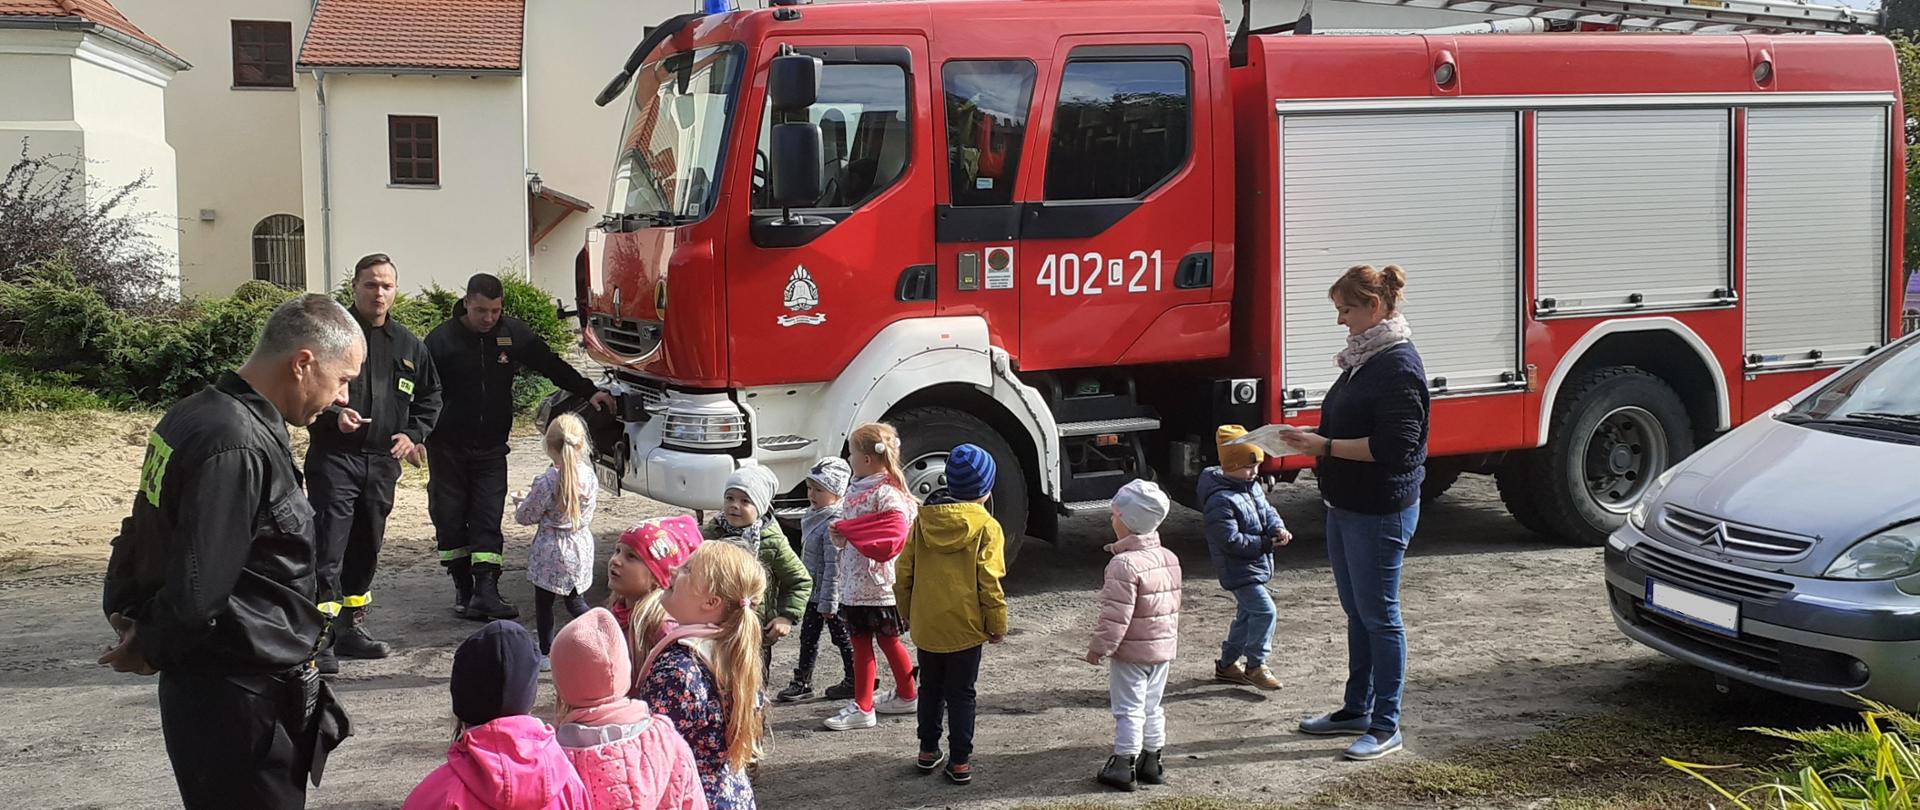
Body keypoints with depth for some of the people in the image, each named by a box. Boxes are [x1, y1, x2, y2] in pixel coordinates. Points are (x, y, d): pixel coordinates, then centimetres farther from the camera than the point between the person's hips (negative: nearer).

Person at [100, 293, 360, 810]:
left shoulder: (199, 414, 8)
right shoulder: (237, 448, -24)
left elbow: (143, 534, 17)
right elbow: (196, 593, -24)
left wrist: (124, 610, 11)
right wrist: (148, 651, -8)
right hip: (241, 701, -10)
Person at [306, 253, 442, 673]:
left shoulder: (409, 346, 12)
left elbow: (430, 396, 21)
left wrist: (413, 435, 5)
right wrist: (332, 415, -21)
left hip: (382, 462, 6)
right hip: (333, 458, -5)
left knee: (367, 548, 14)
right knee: (329, 548, -11)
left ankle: (351, 627, 26)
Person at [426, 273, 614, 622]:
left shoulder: (513, 334, 0)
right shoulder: (442, 339, -9)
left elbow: (550, 364, 8)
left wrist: (589, 391, 4)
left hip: (491, 448, 2)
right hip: (448, 446, -2)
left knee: (489, 518, -6)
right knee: (450, 517, 4)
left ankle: (486, 591, -11)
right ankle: (463, 590, 14)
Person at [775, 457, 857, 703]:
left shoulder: (833, 524, -24)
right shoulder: (814, 516, 6)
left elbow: (833, 566, -25)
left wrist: (827, 602, -23)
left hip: (830, 594, -9)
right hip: (813, 591, 9)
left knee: (842, 638, 6)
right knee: (808, 637, 14)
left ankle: (852, 681, 20)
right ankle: (802, 682, 22)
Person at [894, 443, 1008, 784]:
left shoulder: (923, 520, 0)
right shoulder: (986, 526, -12)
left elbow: (904, 572, 3)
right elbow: (989, 583, -14)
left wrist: (907, 612, 16)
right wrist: (998, 625, -3)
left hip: (926, 625, 4)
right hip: (965, 627, -3)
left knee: (930, 688, 19)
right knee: (961, 694, 7)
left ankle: (928, 752, 27)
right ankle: (960, 762, 9)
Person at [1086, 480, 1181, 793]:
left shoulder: (1124, 564, -22)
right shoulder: (1170, 558, 6)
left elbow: (1116, 615, -23)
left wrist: (1100, 647, -12)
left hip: (1131, 652, -8)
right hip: (1164, 647, 8)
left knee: (1128, 710, 1)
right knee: (1151, 707, 18)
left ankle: (1124, 767, 6)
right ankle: (1153, 761, 24)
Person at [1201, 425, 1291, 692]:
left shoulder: (1252, 487, 7)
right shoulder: (1220, 501, -23)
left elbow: (1267, 511, 13)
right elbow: (1231, 541, -25)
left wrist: (1278, 529, -9)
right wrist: (1266, 543, -23)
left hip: (1255, 567, 10)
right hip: (1239, 571, -10)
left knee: (1247, 614, 17)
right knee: (1264, 610, -15)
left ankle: (1227, 664, 29)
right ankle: (1256, 665, -3)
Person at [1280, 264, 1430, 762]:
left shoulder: (1398, 366, -18)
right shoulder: (1363, 359, 11)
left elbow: (1393, 446, -24)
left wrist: (1326, 447, -22)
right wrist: (1314, 438, 8)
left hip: (1380, 511, -10)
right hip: (1345, 506, 10)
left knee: (1379, 615, 0)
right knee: (1356, 611, 18)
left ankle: (1386, 726, 10)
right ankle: (1357, 710, 30)